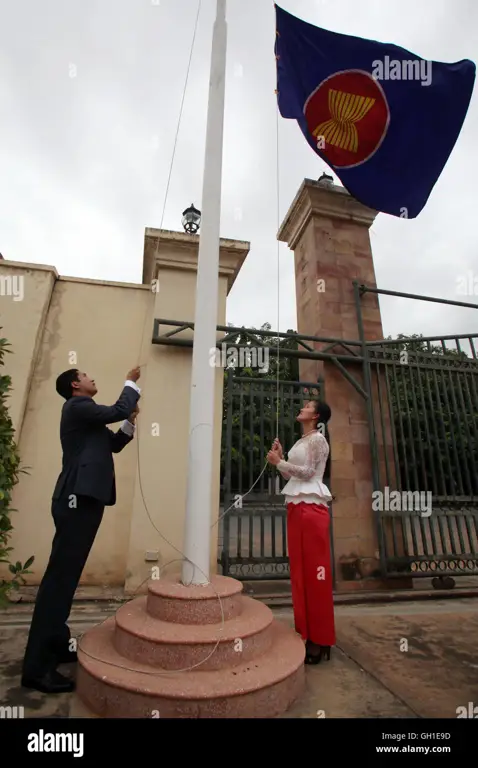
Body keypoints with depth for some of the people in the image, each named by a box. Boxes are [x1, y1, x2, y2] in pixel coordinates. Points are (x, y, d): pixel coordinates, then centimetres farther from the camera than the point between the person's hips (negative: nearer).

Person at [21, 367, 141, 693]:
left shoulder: (86, 413, 23)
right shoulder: (77, 405, -7)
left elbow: (114, 444, 25)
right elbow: (118, 410, -18)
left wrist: (130, 422, 10)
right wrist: (132, 382, -3)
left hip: (84, 498, 10)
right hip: (78, 498, -10)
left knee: (67, 575, 14)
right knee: (60, 575, -8)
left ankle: (57, 645, 25)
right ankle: (37, 667, -2)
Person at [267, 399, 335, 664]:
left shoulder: (318, 439, -5)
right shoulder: (300, 442, 19)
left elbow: (308, 472, -14)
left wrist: (279, 462, -10)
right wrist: (279, 458, 6)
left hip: (311, 506, -8)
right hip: (296, 506, 8)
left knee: (314, 570, -2)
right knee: (299, 569, 11)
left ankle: (319, 639, 9)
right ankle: (305, 633, 23)